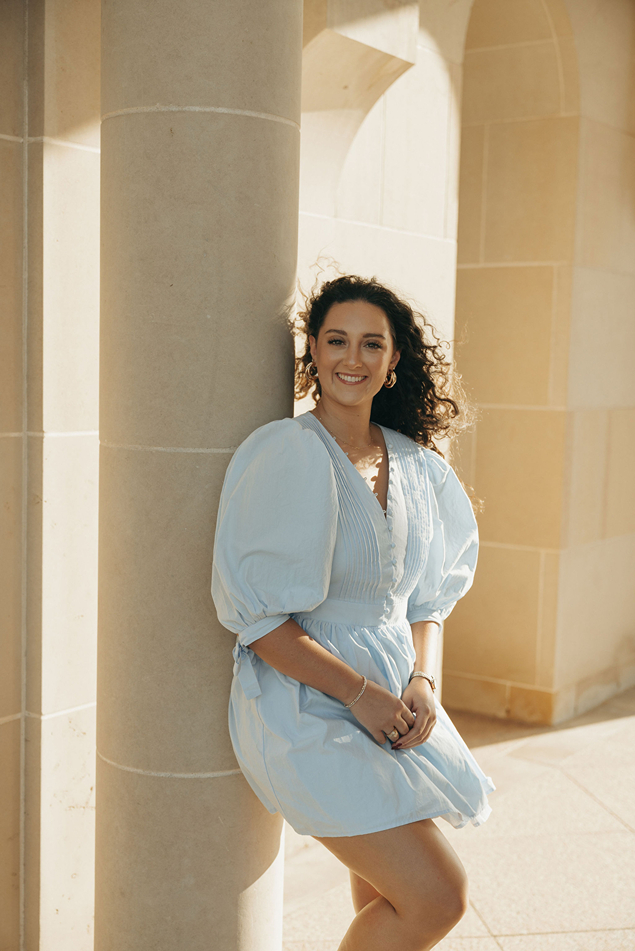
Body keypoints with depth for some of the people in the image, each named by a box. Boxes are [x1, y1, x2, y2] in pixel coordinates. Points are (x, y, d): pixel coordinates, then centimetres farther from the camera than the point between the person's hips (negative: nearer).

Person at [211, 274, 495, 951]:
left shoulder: (414, 463, 6)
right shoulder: (285, 455, -13)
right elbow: (254, 615, -16)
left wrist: (421, 681, -3)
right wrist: (361, 693, -16)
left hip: (394, 707, 6)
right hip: (308, 711, -6)